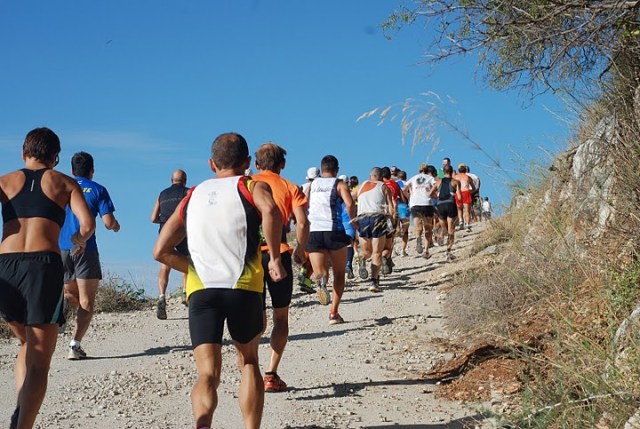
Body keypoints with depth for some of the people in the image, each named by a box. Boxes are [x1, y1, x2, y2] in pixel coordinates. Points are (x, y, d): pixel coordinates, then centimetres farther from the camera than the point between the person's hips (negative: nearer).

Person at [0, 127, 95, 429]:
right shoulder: (65, 183, 14)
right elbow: (87, 224, 0)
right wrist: (80, 240, 22)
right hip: (44, 265, -3)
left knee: (27, 346, 24)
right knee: (39, 361, 0)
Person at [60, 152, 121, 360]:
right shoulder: (97, 190, 3)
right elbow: (109, 222, -5)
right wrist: (116, 226, 17)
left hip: (60, 248, 4)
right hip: (85, 249, -4)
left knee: (70, 295, 23)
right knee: (86, 301, 0)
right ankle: (75, 345, -13)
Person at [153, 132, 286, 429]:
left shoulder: (192, 196, 21)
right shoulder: (252, 187, 10)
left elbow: (160, 251, 18)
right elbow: (270, 210, -16)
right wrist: (274, 257, -8)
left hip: (200, 290, 2)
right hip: (243, 287, -1)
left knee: (207, 374, -2)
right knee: (248, 362, 20)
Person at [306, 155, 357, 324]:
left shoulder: (311, 185, 16)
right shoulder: (340, 184, 6)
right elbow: (350, 204, -12)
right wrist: (354, 221, 4)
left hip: (313, 232, 2)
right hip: (334, 231, -2)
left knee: (321, 272, 4)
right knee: (339, 273, 14)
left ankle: (320, 280, -33)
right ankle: (334, 312, 7)